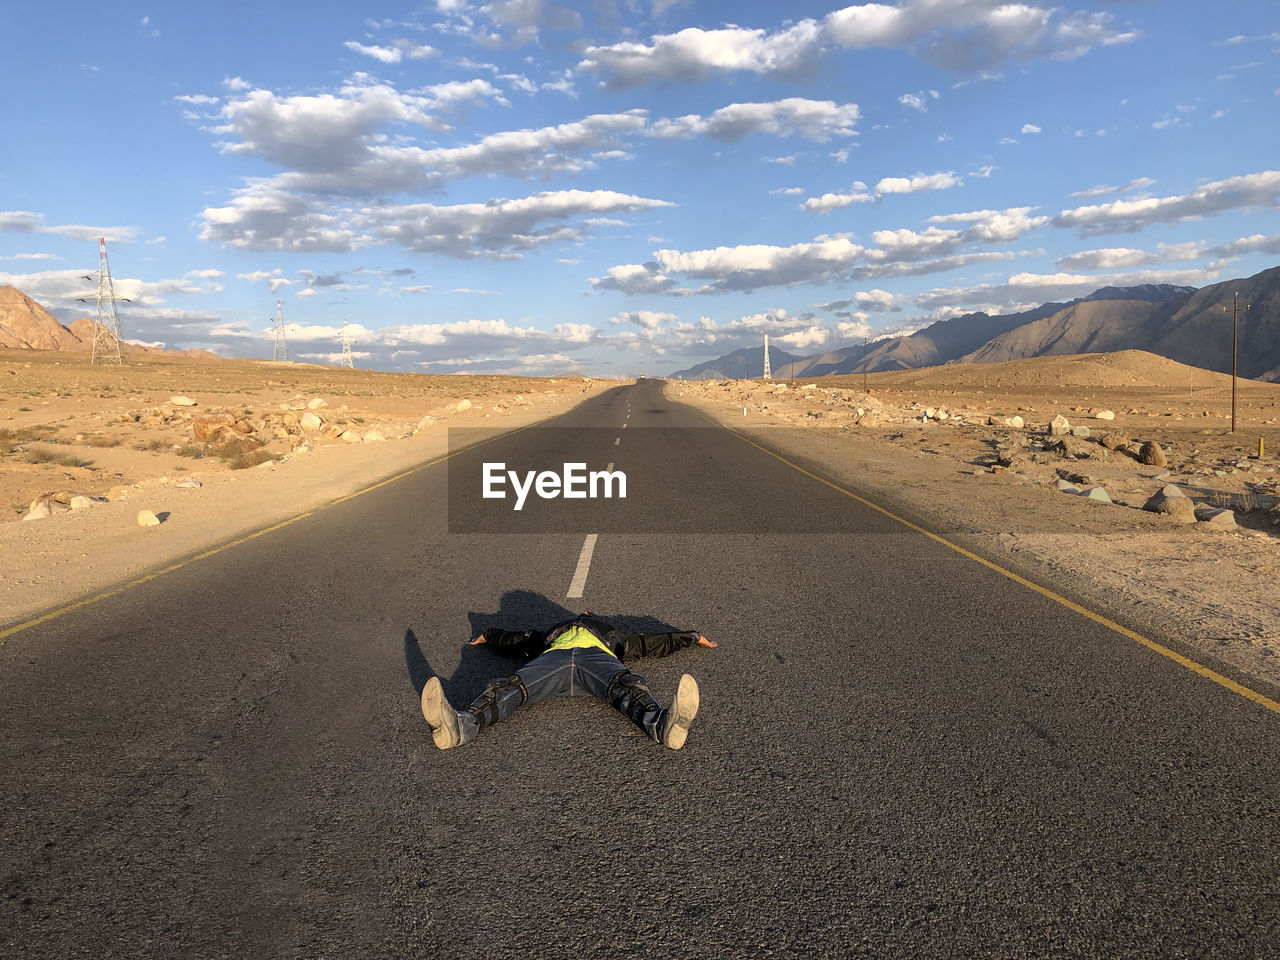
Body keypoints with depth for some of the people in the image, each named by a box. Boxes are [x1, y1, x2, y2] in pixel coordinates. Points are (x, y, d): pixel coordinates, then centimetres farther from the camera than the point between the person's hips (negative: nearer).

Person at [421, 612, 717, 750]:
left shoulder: (614, 636, 44)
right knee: (509, 687, -30)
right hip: (552, 658, 1)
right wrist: (488, 635, 67)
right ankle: (458, 726, -57)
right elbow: (514, 640, 55)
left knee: (627, 685, -37)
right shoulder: (552, 634, 46)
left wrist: (692, 637, 49)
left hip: (598, 657, -1)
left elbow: (656, 643, 47)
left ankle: (662, 724, -69)